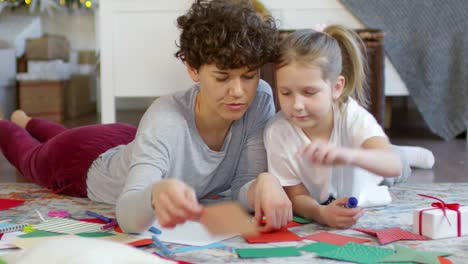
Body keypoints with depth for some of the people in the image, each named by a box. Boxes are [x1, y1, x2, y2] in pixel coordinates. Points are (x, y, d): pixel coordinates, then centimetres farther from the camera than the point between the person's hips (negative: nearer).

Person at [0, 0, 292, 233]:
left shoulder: (260, 99, -33)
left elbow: (244, 187, -30)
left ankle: (26, 121, 69)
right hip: (88, 163, -5)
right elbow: (128, 214, -55)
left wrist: (265, 183, -53)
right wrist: (157, 193, -77)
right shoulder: (166, 119, -46)